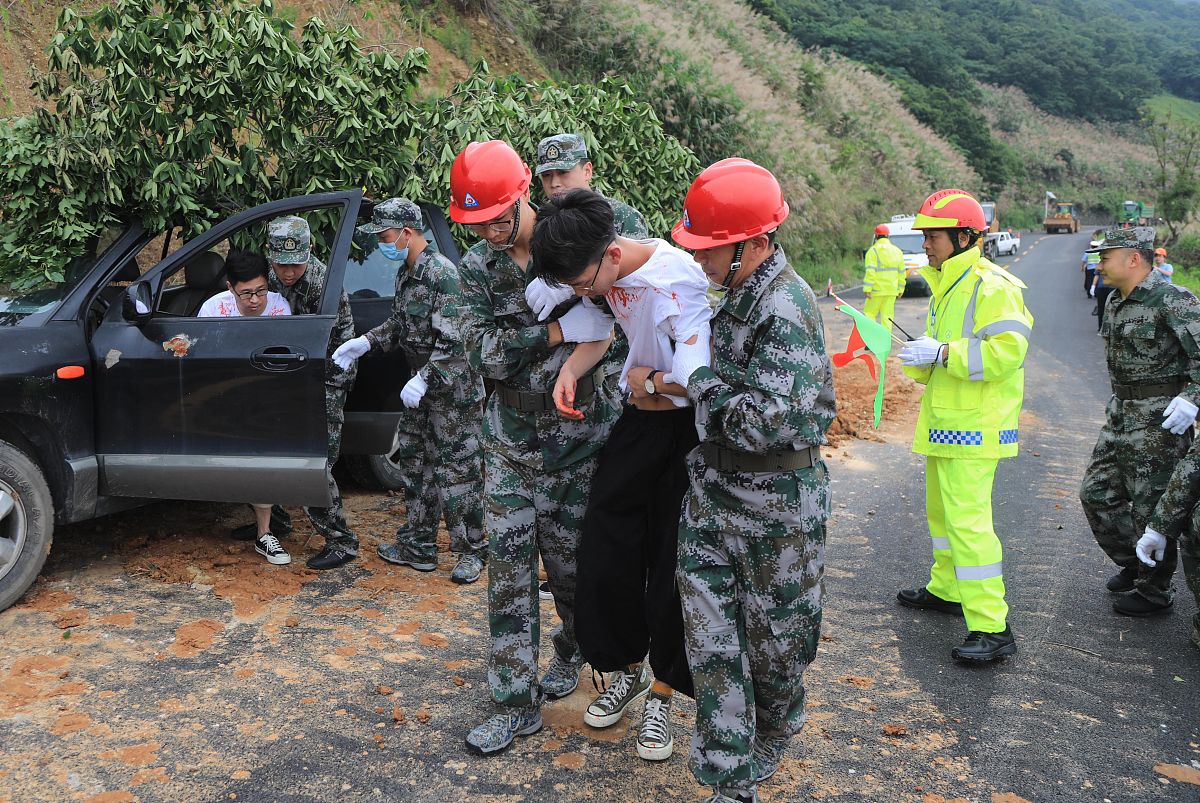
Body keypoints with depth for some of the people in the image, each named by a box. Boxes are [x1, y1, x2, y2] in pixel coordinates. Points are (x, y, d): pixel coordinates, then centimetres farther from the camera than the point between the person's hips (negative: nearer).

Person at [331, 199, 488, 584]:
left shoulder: (442, 273, -20)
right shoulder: (405, 272, 10)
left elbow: (454, 339, -25)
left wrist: (423, 379, -27)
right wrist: (365, 342, 7)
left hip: (454, 389, -10)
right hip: (422, 386, 10)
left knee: (457, 468, -3)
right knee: (417, 464, 14)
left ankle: (472, 550, 11)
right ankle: (419, 546, 25)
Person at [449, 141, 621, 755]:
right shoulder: (476, 268, 0)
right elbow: (483, 353, -13)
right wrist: (561, 329, -23)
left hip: (580, 435, -2)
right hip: (511, 439, 3)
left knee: (568, 560, 8)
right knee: (508, 565, 2)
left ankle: (573, 651, 39)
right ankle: (515, 703, 13)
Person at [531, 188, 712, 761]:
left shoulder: (676, 280, -30)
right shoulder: (606, 270, -6)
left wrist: (646, 381, -18)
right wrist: (570, 369, -6)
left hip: (685, 432, -7)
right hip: (638, 419, 7)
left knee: (672, 564, 3)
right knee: (605, 552, 9)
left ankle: (662, 692, 21)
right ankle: (626, 670, 30)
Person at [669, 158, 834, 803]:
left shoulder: (786, 306, -22)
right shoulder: (739, 292, 6)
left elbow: (775, 419, -30)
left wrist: (698, 382, -18)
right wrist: (682, 381, 5)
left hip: (776, 507, -7)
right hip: (714, 490, 8)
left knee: (773, 639, 13)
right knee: (711, 640, 6)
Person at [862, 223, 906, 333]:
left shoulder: (873, 251, -7)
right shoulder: (897, 251, 12)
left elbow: (870, 271, -15)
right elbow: (901, 272, 13)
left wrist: (867, 289, -15)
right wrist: (901, 289, 18)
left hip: (877, 290, -5)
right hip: (892, 291, 5)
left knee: (869, 313, 3)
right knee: (887, 316, 7)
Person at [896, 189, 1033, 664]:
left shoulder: (992, 286, -15)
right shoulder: (945, 287, 16)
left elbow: (1007, 351, -25)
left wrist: (943, 354, -24)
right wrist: (919, 360, 2)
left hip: (974, 427, -10)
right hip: (945, 423, 10)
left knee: (967, 519, -14)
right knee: (941, 511, 21)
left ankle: (992, 628, -9)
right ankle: (947, 589, 38)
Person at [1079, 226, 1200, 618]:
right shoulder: (1116, 302, 10)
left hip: (1161, 419, -9)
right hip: (1120, 413, 9)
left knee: (1150, 507, 0)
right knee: (1097, 493, 14)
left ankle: (1155, 593, 15)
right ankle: (1131, 564, 32)